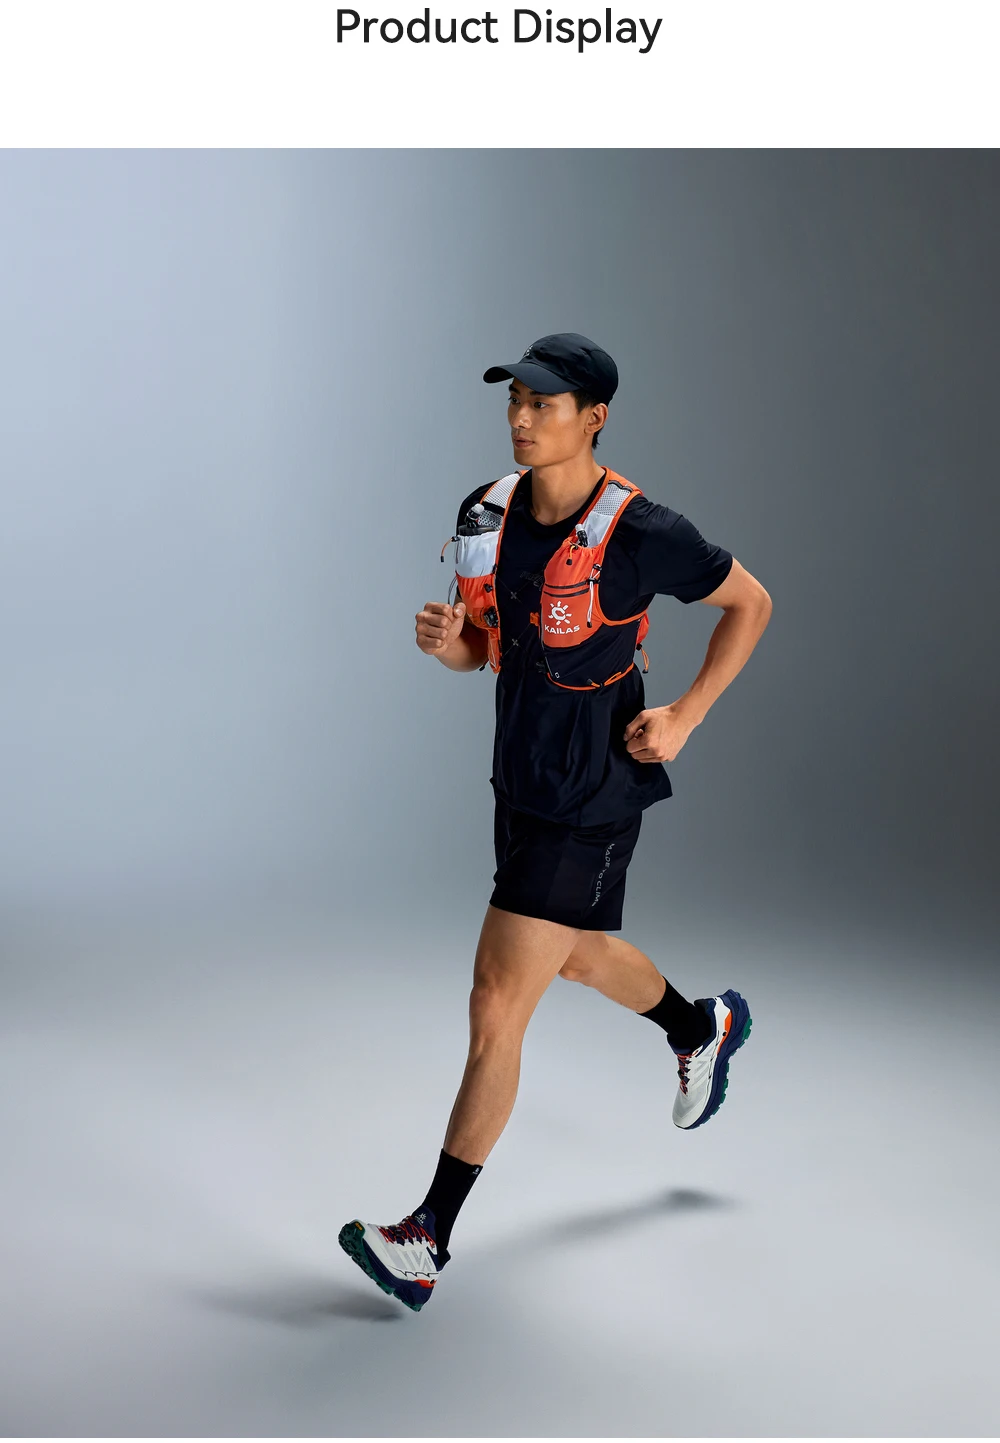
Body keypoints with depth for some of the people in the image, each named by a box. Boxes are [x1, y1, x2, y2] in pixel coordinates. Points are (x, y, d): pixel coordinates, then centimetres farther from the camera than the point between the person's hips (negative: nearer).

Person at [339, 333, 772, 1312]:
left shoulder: (640, 532, -18)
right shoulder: (485, 513, 0)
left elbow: (750, 603, -3)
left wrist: (684, 717, -10)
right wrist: (445, 640, -13)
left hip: (592, 798, -7)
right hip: (521, 778, 8)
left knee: (496, 1006, -7)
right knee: (579, 957, 27)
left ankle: (429, 1240, 5)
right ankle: (704, 1028, 58)